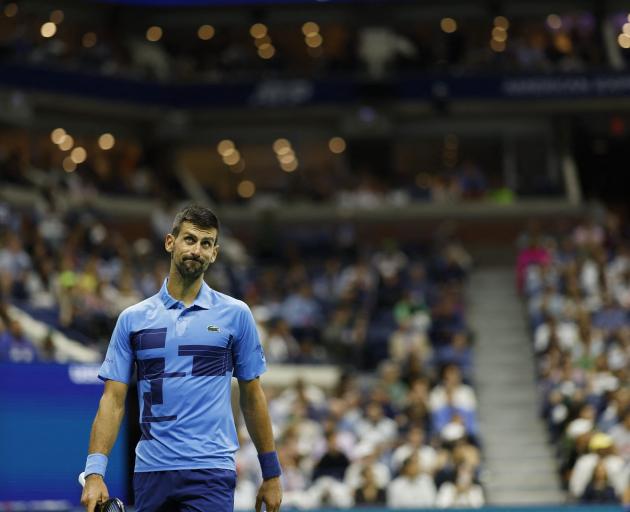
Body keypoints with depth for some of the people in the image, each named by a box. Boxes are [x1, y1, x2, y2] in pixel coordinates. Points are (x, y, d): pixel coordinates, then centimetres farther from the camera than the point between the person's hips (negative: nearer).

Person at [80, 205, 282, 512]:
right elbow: (113, 400, 4)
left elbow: (252, 397, 10)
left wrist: (271, 474, 10)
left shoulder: (235, 314, 5)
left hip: (210, 472, -2)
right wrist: (94, 472, -7)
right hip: (151, 472, 2)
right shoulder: (133, 319, 7)